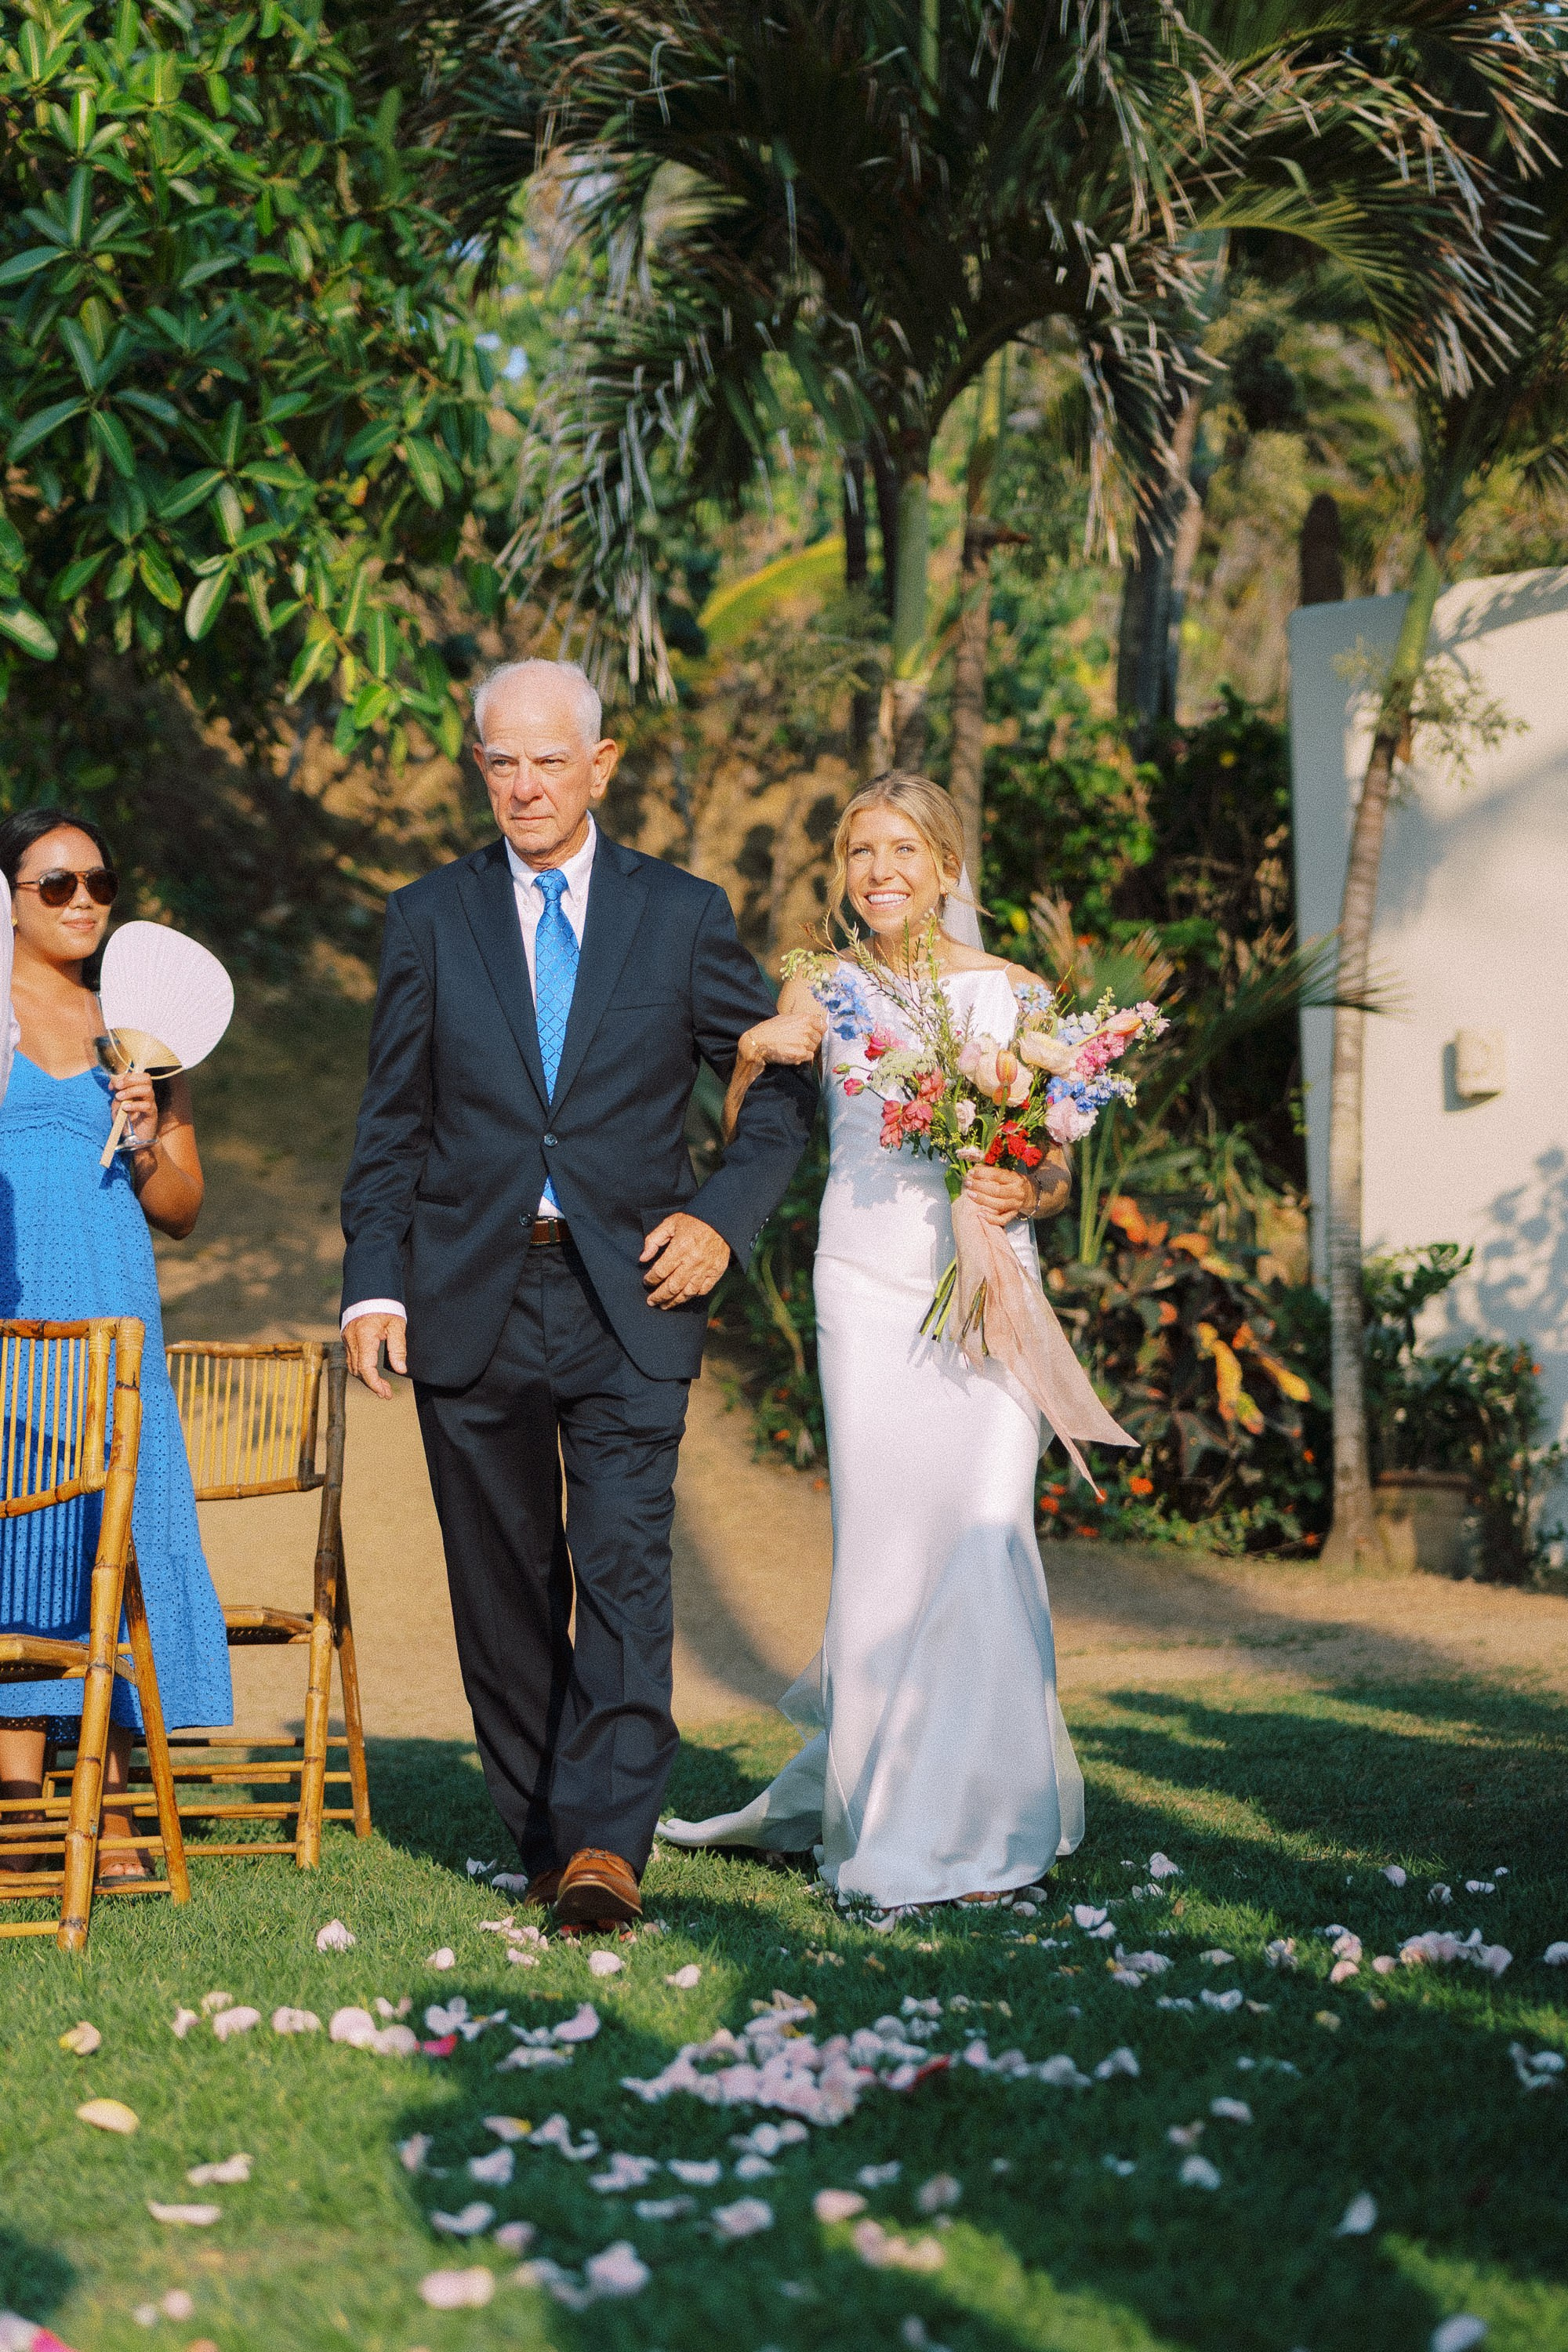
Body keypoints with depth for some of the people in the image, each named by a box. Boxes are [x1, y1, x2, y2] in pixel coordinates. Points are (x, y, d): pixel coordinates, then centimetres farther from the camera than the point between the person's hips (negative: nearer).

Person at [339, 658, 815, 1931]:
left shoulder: (682, 914, 5)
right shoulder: (430, 918, 7)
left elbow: (784, 1083, 10)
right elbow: (393, 1125, 8)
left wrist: (725, 1217, -4)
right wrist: (375, 1284, -1)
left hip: (629, 1297, -2)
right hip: (473, 1297, 2)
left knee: (626, 1568, -12)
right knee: (503, 1587, 7)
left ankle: (606, 1842, -15)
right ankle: (545, 1833, 19)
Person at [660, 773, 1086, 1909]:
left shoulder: (1011, 992, 4)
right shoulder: (824, 994, 7)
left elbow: (1059, 1170, 5)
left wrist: (1024, 1192, -17)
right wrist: (753, 1056, -10)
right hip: (866, 1291, 1)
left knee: (980, 1538, -8)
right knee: (886, 1547, 0)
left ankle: (974, 1820, 6)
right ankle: (882, 1802, 18)